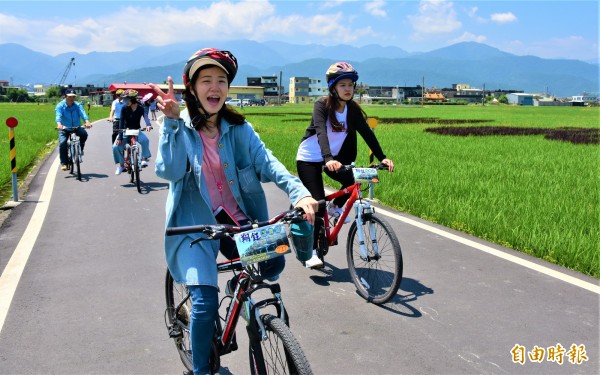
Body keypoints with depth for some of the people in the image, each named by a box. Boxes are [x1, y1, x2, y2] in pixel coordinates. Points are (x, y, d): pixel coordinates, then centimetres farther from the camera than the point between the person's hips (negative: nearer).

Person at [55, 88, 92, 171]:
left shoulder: (77, 106, -3)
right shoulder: (60, 106, -7)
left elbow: (83, 113, -20)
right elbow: (58, 116, -23)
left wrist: (87, 121, -42)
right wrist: (59, 124, -45)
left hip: (76, 127, 1)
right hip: (64, 128, -1)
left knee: (84, 134, -29)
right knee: (62, 143, -22)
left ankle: (80, 149, -1)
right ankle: (63, 163, -8)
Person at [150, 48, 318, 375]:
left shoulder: (239, 129, 2)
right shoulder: (179, 128, -2)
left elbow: (267, 163, -13)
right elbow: (169, 171, -17)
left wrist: (299, 192, -29)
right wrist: (171, 121, -23)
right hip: (195, 225, -3)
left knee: (273, 261, -19)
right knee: (205, 300, -16)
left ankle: (239, 287, 17)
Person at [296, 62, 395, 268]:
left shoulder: (353, 109, -6)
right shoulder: (322, 105, -21)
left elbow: (366, 132, -13)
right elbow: (321, 131, -36)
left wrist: (382, 157, -26)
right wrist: (328, 158, -52)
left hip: (333, 158, 5)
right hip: (309, 159, -5)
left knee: (355, 180, -20)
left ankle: (335, 207, 12)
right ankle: (311, 253, 2)